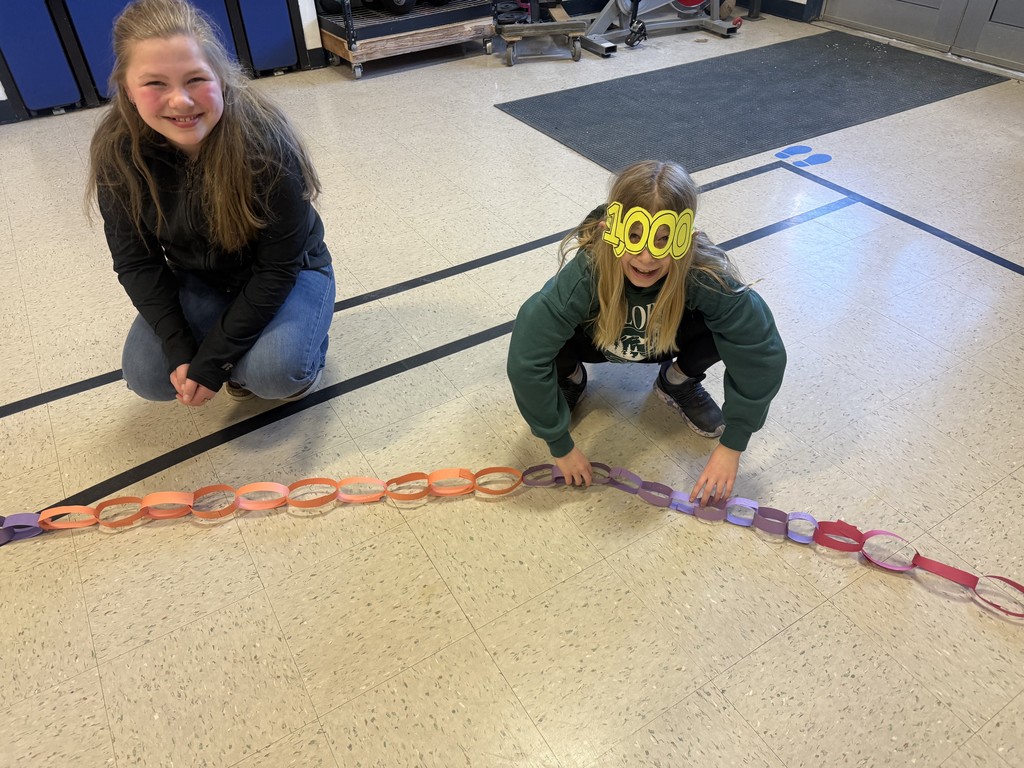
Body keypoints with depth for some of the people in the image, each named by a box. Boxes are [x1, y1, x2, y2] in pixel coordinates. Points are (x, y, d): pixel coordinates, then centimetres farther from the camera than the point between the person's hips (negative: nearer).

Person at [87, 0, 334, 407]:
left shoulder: (265, 142, -29)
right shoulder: (117, 152, -17)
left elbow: (278, 269, -23)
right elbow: (136, 262, -7)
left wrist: (212, 361, -23)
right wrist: (181, 352, -19)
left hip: (287, 274, -4)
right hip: (200, 280, 4)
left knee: (272, 371, -30)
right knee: (146, 376, -13)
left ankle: (303, 346, 6)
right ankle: (241, 364, 14)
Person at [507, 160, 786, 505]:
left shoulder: (706, 275, -37)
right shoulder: (584, 272, -39)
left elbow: (762, 353, -28)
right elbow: (526, 358, -35)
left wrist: (731, 447, -23)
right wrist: (561, 447, -27)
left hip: (667, 342, 1)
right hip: (597, 340, 0)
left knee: (731, 321, -29)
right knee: (540, 329, -32)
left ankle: (678, 380, 4)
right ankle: (571, 378, 5)